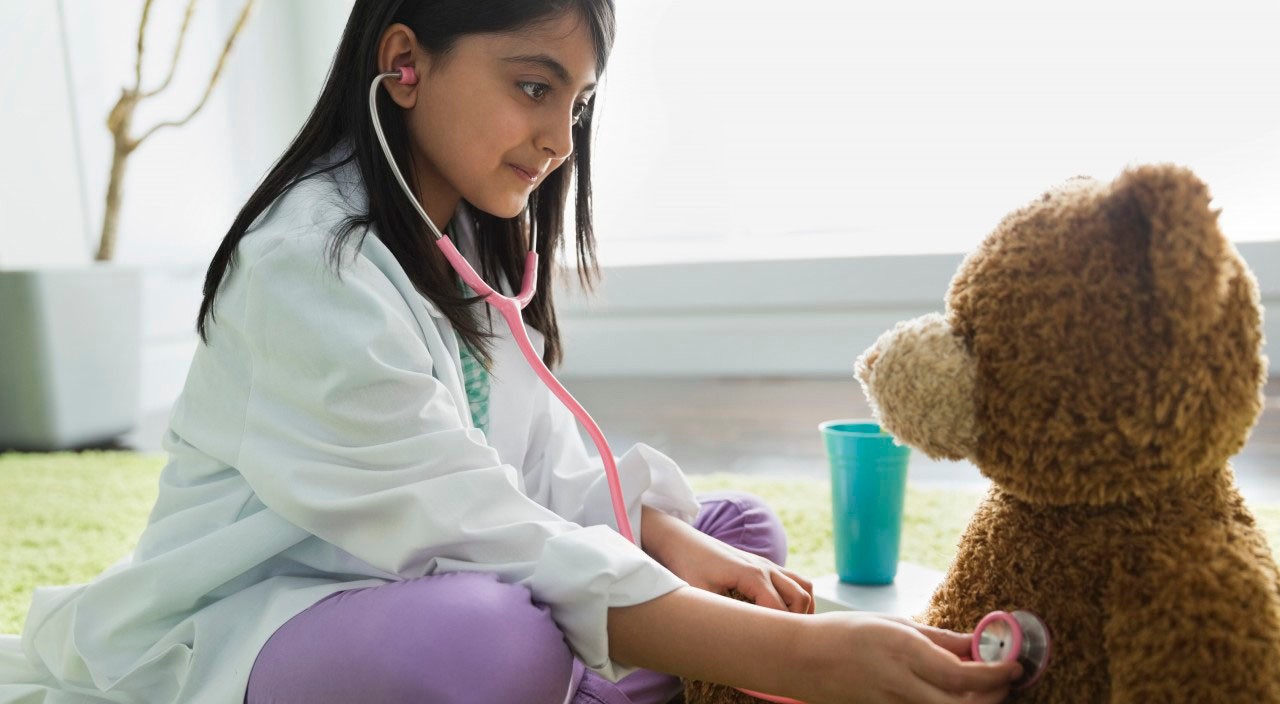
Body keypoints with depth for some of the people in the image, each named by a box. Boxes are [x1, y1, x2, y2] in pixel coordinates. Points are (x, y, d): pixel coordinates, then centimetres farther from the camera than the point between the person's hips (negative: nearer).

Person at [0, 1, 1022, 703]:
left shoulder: (472, 243, 7)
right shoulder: (314, 260, -21)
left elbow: (552, 471, 2)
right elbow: (469, 527, -29)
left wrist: (682, 545, -18)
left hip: (424, 587, 8)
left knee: (744, 529, 0)